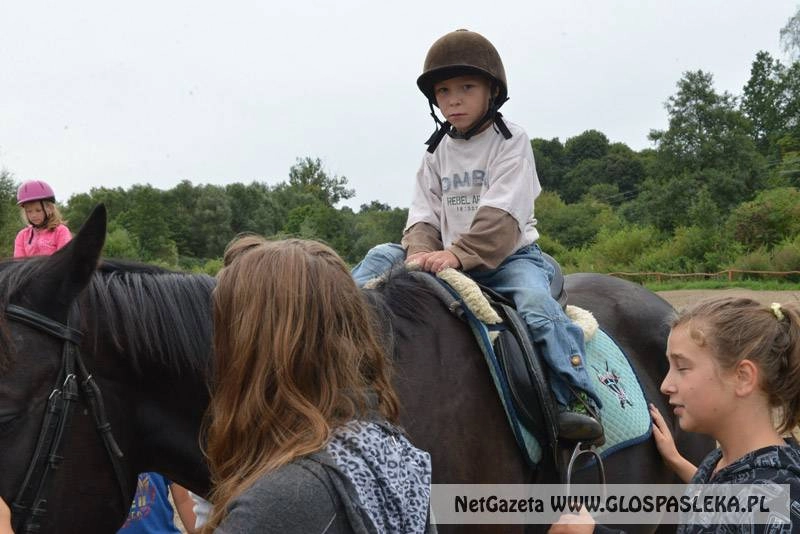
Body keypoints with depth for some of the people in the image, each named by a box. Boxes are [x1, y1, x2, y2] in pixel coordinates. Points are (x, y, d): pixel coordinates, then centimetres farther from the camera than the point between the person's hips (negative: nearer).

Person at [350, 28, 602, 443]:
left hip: (510, 255, -5)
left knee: (536, 303, -32)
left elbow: (502, 213, -16)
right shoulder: (437, 151, 11)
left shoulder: (510, 141, -4)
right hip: (448, 260, 5)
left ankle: (577, 400, -31)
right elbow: (424, 212, 6)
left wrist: (459, 254, -28)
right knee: (379, 259, -11)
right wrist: (421, 251, -17)